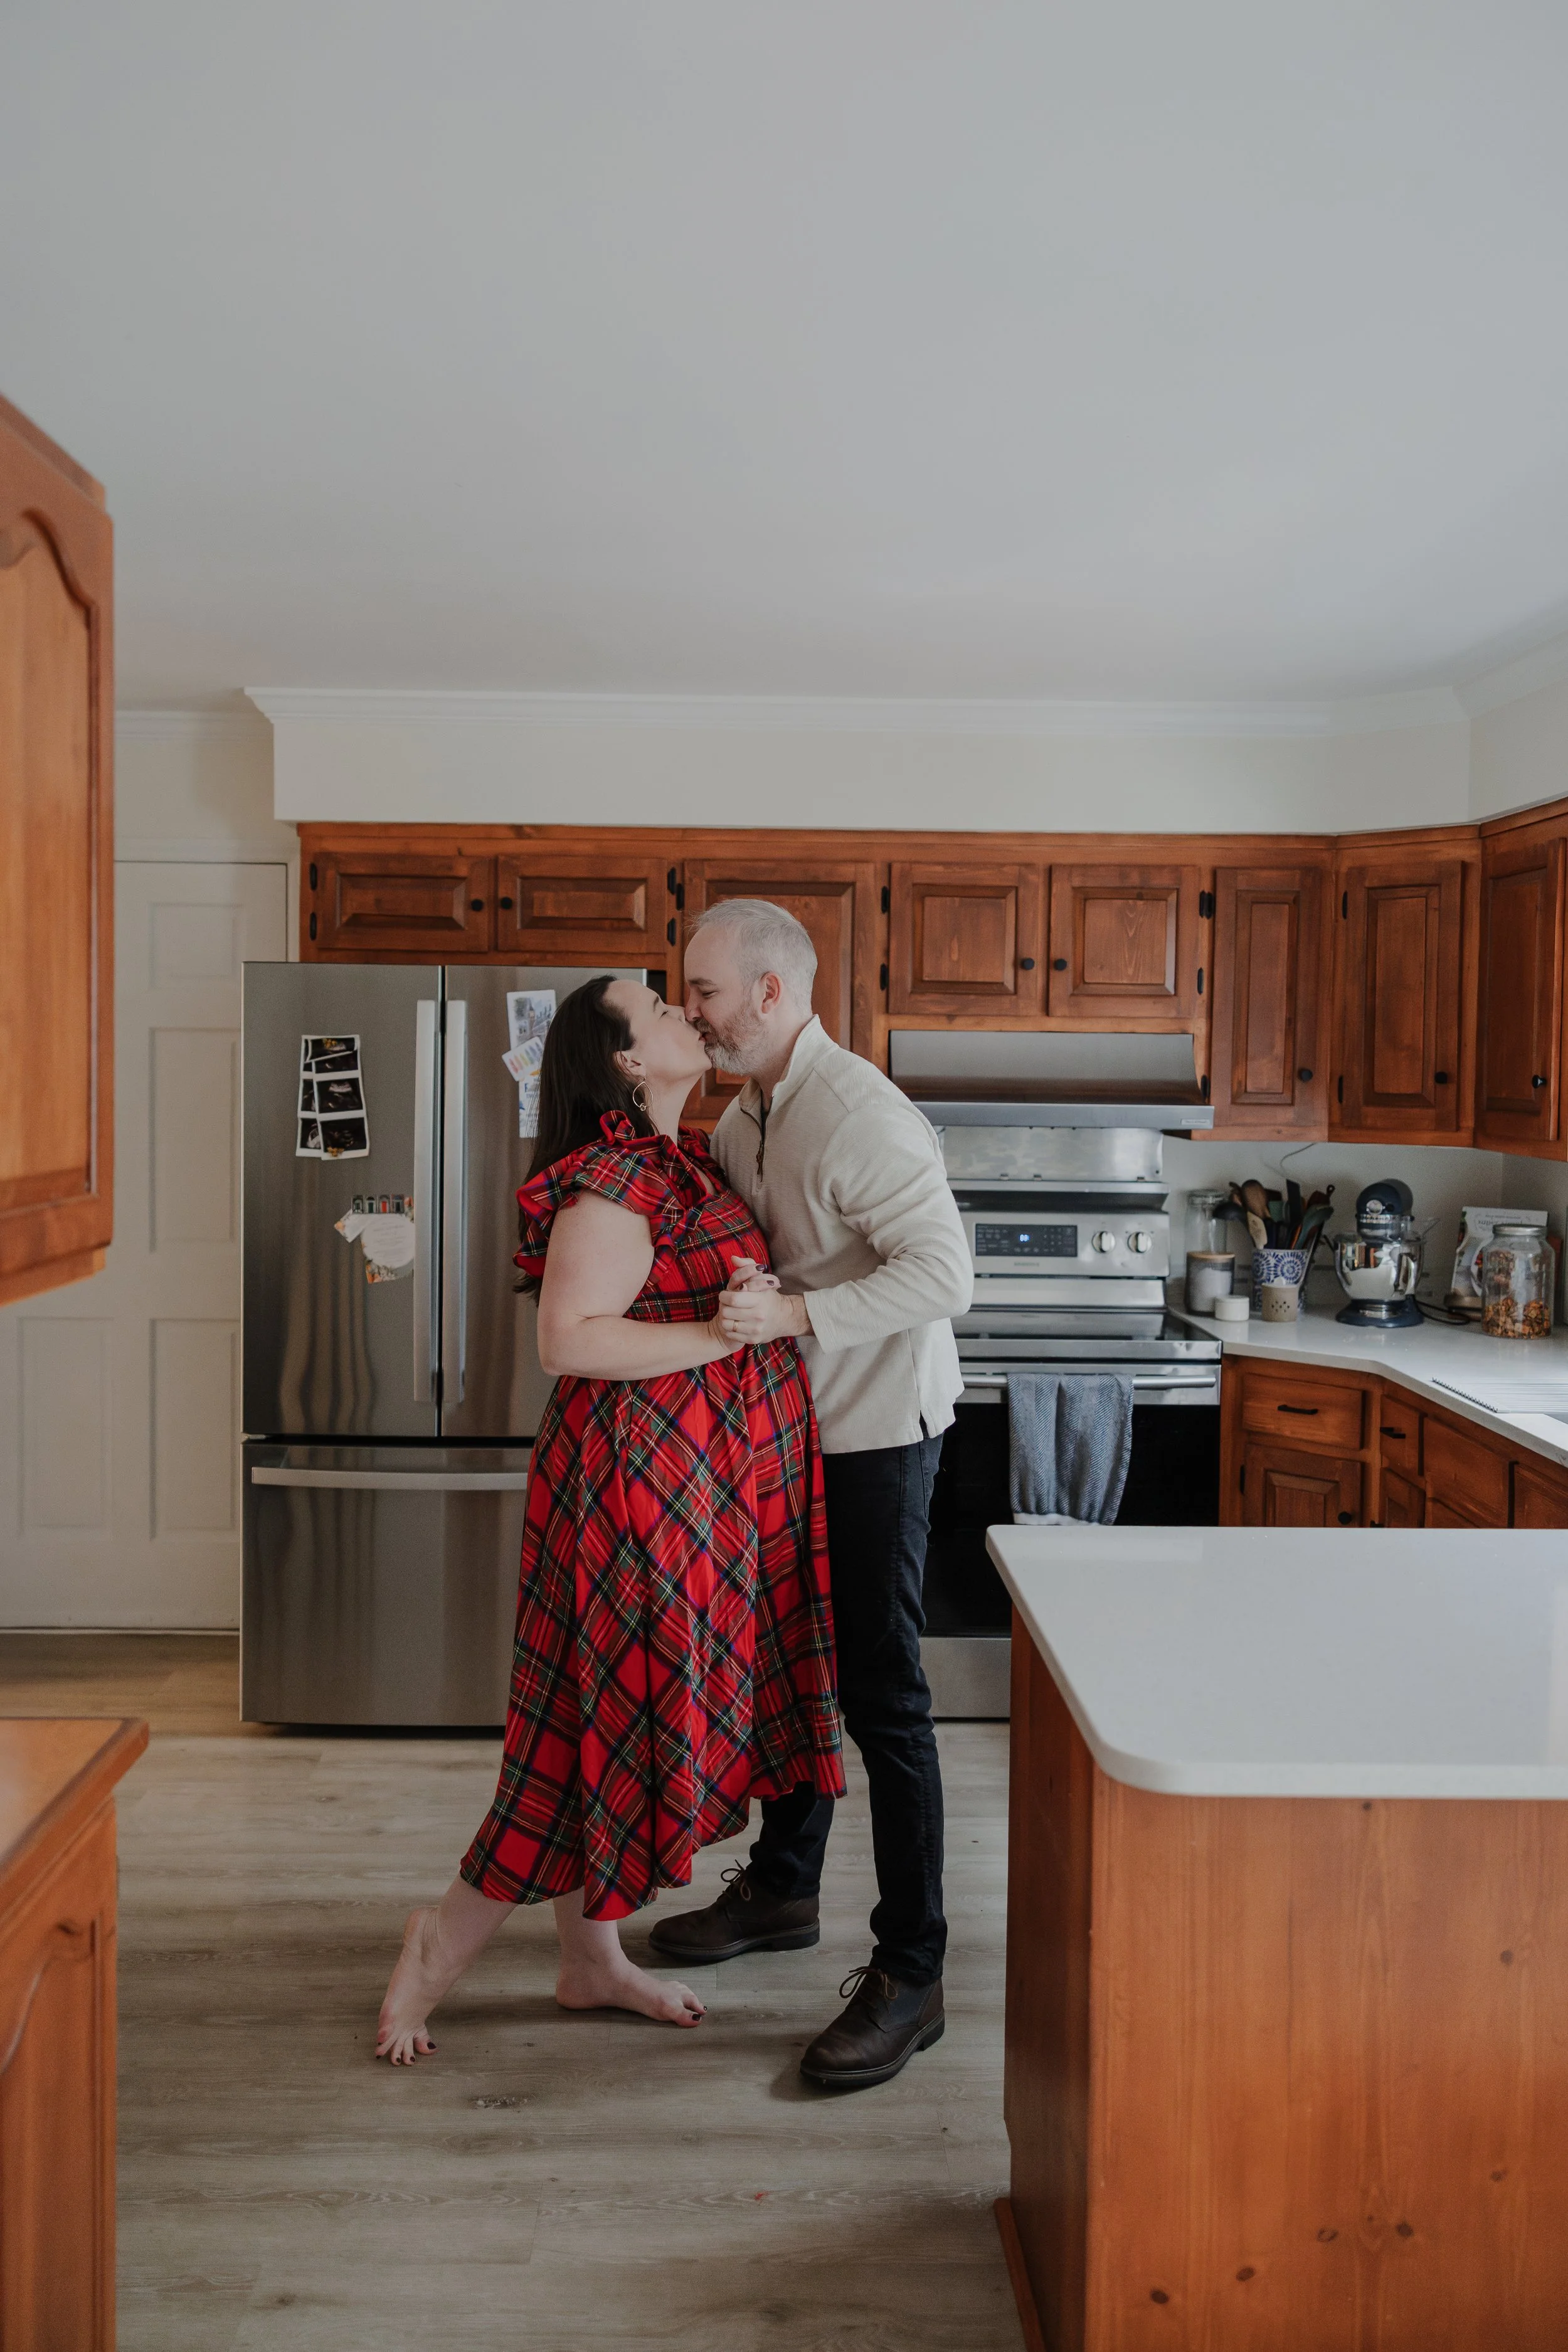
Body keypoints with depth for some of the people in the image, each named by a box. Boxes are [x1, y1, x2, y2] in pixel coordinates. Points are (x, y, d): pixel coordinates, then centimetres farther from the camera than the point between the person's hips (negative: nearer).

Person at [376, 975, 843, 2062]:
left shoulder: (688, 1159, 13)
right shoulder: (614, 1179, -17)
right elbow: (570, 1340, -22)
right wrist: (721, 1333, -23)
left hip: (706, 1476, 10)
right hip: (643, 1471, -10)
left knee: (637, 1705, 16)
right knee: (615, 1711, -1)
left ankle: (593, 1961, 30)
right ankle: (443, 1941, 17)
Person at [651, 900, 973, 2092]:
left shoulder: (862, 1114, -21)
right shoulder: (741, 1119, 8)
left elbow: (943, 1272, -26)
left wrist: (794, 1314, -29)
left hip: (878, 1429, -9)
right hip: (794, 1424, 9)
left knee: (882, 1699, -4)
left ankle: (910, 1973, 9)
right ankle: (783, 1887, 39)